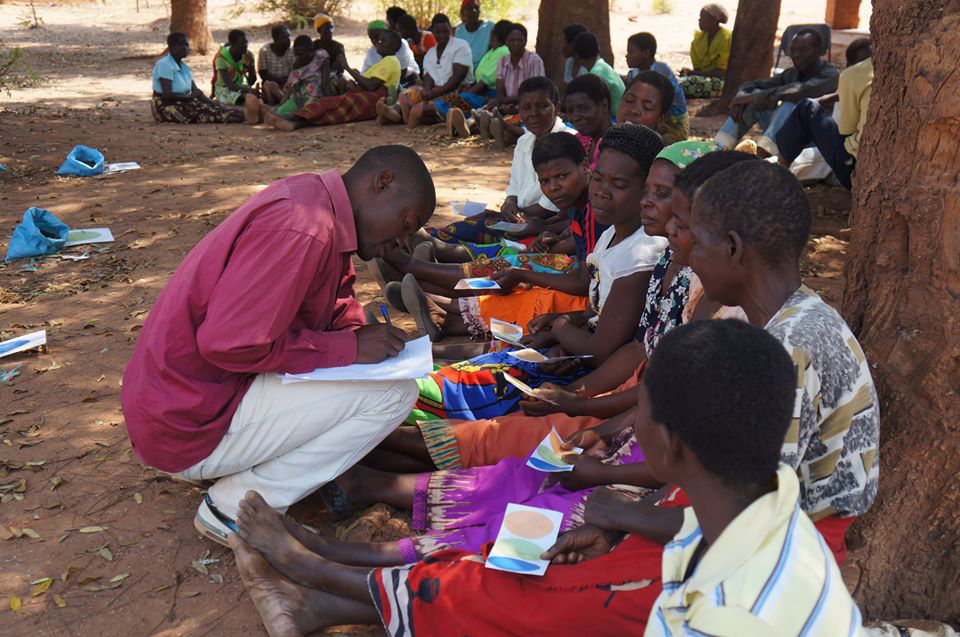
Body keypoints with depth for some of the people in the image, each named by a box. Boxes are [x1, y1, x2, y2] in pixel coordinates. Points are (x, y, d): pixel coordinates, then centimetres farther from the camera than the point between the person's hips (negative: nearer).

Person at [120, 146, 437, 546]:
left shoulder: (313, 198, 9)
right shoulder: (303, 227, -22)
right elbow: (228, 342, -27)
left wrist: (364, 334, -2)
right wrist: (348, 347, -18)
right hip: (189, 425, -10)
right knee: (393, 390, -14)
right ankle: (238, 508, -5)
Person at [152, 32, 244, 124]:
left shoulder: (184, 67, 11)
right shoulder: (164, 64, -14)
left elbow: (196, 92, 3)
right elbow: (167, 95, -22)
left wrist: (214, 103, -13)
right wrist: (190, 96, -10)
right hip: (165, 106, -8)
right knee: (203, 111, -30)